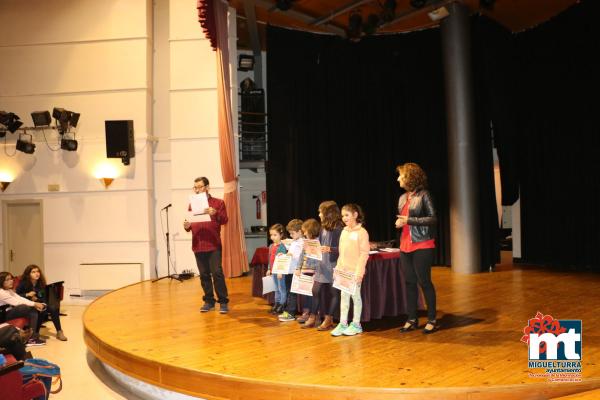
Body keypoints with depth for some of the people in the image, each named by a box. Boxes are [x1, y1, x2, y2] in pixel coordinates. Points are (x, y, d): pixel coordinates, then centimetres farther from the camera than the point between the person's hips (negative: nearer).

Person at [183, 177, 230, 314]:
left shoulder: (218, 202, 3)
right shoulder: (192, 204, 14)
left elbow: (224, 220, -6)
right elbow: (189, 223, 16)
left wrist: (215, 213, -25)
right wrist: (186, 226, -8)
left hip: (213, 245, -4)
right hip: (198, 245, 4)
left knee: (217, 273, -8)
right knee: (204, 275, 7)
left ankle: (223, 302, -1)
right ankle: (209, 301, 16)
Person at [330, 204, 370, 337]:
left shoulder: (362, 232, -9)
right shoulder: (344, 232, 11)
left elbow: (364, 254, -13)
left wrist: (359, 272, -17)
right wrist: (338, 268, 11)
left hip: (355, 271, -6)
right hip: (343, 270, 6)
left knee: (356, 296, 4)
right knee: (344, 296, 9)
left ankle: (356, 324, 15)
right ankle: (343, 323, 15)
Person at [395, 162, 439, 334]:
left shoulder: (423, 195, -7)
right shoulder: (402, 198, 12)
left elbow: (433, 219, -11)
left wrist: (409, 220, -16)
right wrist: (399, 222, -1)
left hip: (422, 245, -7)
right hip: (405, 246, 7)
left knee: (424, 281, -3)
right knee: (410, 282, 9)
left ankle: (432, 320, 9)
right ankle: (412, 319, 18)